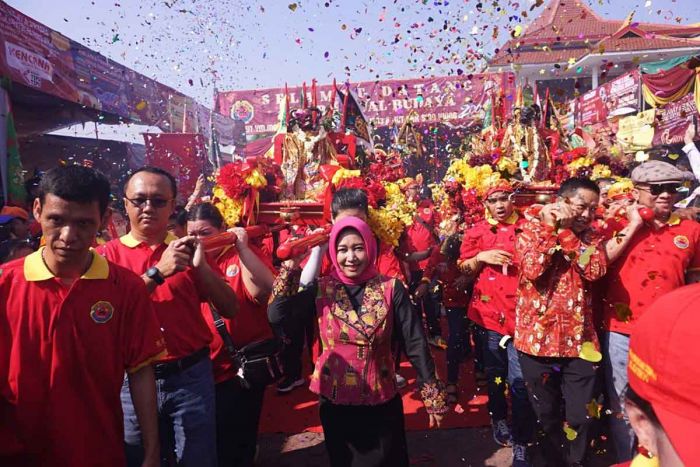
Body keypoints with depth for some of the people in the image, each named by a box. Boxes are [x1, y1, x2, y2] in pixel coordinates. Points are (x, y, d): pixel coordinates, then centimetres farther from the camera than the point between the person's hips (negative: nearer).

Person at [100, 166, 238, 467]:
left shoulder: (185, 250, 2)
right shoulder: (109, 254, -1)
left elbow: (230, 309, -4)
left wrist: (200, 265, -17)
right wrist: (157, 272, -23)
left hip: (191, 376, 1)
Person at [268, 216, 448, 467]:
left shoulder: (391, 289, -9)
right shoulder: (322, 289, -7)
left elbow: (415, 344, -7)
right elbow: (276, 314, -18)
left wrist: (433, 397, -5)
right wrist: (291, 266, -20)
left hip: (382, 402, -1)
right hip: (335, 401, 1)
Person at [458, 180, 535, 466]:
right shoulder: (477, 232, 5)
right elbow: (463, 269, 7)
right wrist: (481, 257, -9)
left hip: (521, 312, -1)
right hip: (489, 313, 2)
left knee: (521, 381, -4)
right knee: (495, 373, 17)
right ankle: (498, 418, 40)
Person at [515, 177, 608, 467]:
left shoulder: (590, 236, 6)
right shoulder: (531, 229, -2)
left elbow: (595, 270, -13)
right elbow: (532, 270, -20)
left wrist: (566, 231, -15)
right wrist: (548, 227, -15)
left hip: (579, 339, 2)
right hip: (538, 337, -2)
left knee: (580, 417, 9)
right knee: (546, 414, 14)